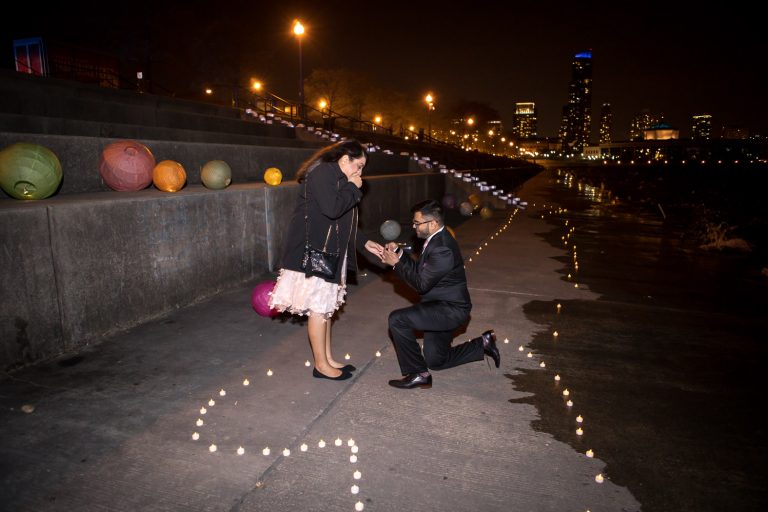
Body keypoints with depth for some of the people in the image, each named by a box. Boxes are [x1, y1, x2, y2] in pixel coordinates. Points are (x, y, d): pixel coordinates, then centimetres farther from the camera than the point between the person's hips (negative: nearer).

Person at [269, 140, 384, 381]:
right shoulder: (322, 172, -12)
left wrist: (364, 243, 14)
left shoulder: (337, 178, 19)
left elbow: (342, 222, 21)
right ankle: (321, 365, 10)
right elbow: (332, 209, -27)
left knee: (326, 306, 14)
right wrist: (353, 188, -12)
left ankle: (328, 359, 24)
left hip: (327, 252, 10)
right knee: (318, 308, -2)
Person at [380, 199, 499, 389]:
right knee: (436, 361, 20)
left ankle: (418, 374, -8)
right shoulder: (437, 239, 4)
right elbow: (420, 270, 10)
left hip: (451, 310, -10)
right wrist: (399, 253, -2)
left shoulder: (442, 249, -27)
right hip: (445, 308, 10)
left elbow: (421, 284, -25)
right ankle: (483, 343, 29)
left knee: (397, 319, -22)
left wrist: (396, 263, -17)